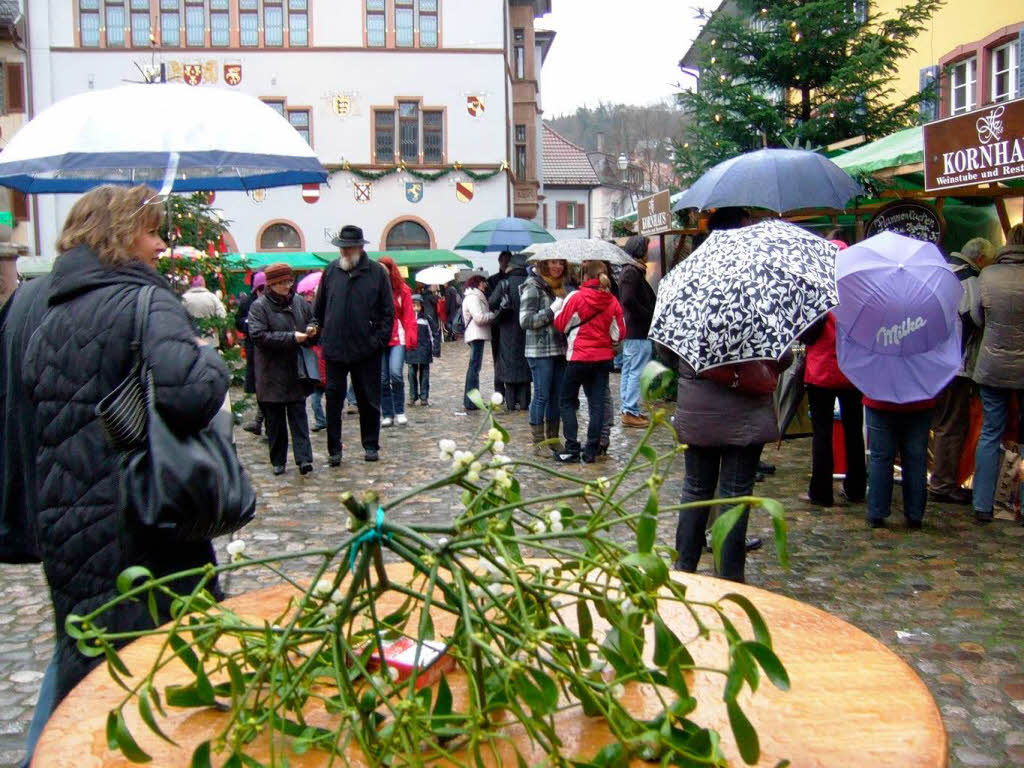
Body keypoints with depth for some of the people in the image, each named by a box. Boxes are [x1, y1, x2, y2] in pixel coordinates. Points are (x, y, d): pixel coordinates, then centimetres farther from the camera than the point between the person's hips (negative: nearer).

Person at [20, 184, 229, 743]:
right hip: (138, 530, -8)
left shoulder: (49, 317, 12)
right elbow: (188, 390, -31)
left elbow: (30, 423, 18)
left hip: (61, 527, 8)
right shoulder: (144, 303, -13)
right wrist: (212, 359, -13)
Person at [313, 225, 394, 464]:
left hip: (366, 349, -1)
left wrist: (380, 339, -6)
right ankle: (334, 450, 13)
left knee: (369, 400, 9)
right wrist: (323, 336, 8)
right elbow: (319, 308, 13)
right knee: (333, 399, 4)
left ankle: (371, 445, 23)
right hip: (335, 349, 1)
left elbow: (388, 311, 1)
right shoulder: (331, 270, 5)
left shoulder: (377, 272, -1)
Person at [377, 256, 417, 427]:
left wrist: (410, 339, -9)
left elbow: (409, 317, 0)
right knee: (383, 379, 3)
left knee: (396, 373, -15)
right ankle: (388, 414, 13)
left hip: (398, 338, -2)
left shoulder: (402, 290, 4)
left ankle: (399, 412, 1)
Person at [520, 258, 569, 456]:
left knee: (557, 396, 9)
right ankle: (539, 442, 4)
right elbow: (525, 321, -15)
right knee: (541, 395, -4)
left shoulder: (559, 287, 16)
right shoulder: (532, 287, -7)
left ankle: (553, 439, 18)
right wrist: (552, 310, -17)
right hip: (540, 350, -7)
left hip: (560, 349, 7)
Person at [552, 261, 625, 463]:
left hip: (579, 357, -3)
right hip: (603, 357, 4)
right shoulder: (612, 301, 0)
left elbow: (561, 324, 0)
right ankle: (592, 450, 9)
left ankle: (572, 449, 2)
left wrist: (556, 309, 17)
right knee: (597, 403, 8)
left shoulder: (575, 297, -11)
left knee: (567, 401, 9)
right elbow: (620, 333, 5)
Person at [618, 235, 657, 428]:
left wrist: (649, 313, 10)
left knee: (628, 370, 14)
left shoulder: (628, 270, 17)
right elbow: (629, 300, -25)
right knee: (637, 372, -7)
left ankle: (627, 409, 22)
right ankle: (631, 413, -4)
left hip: (629, 331, 11)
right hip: (638, 332, -11)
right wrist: (649, 315, -15)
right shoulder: (633, 272, -15)